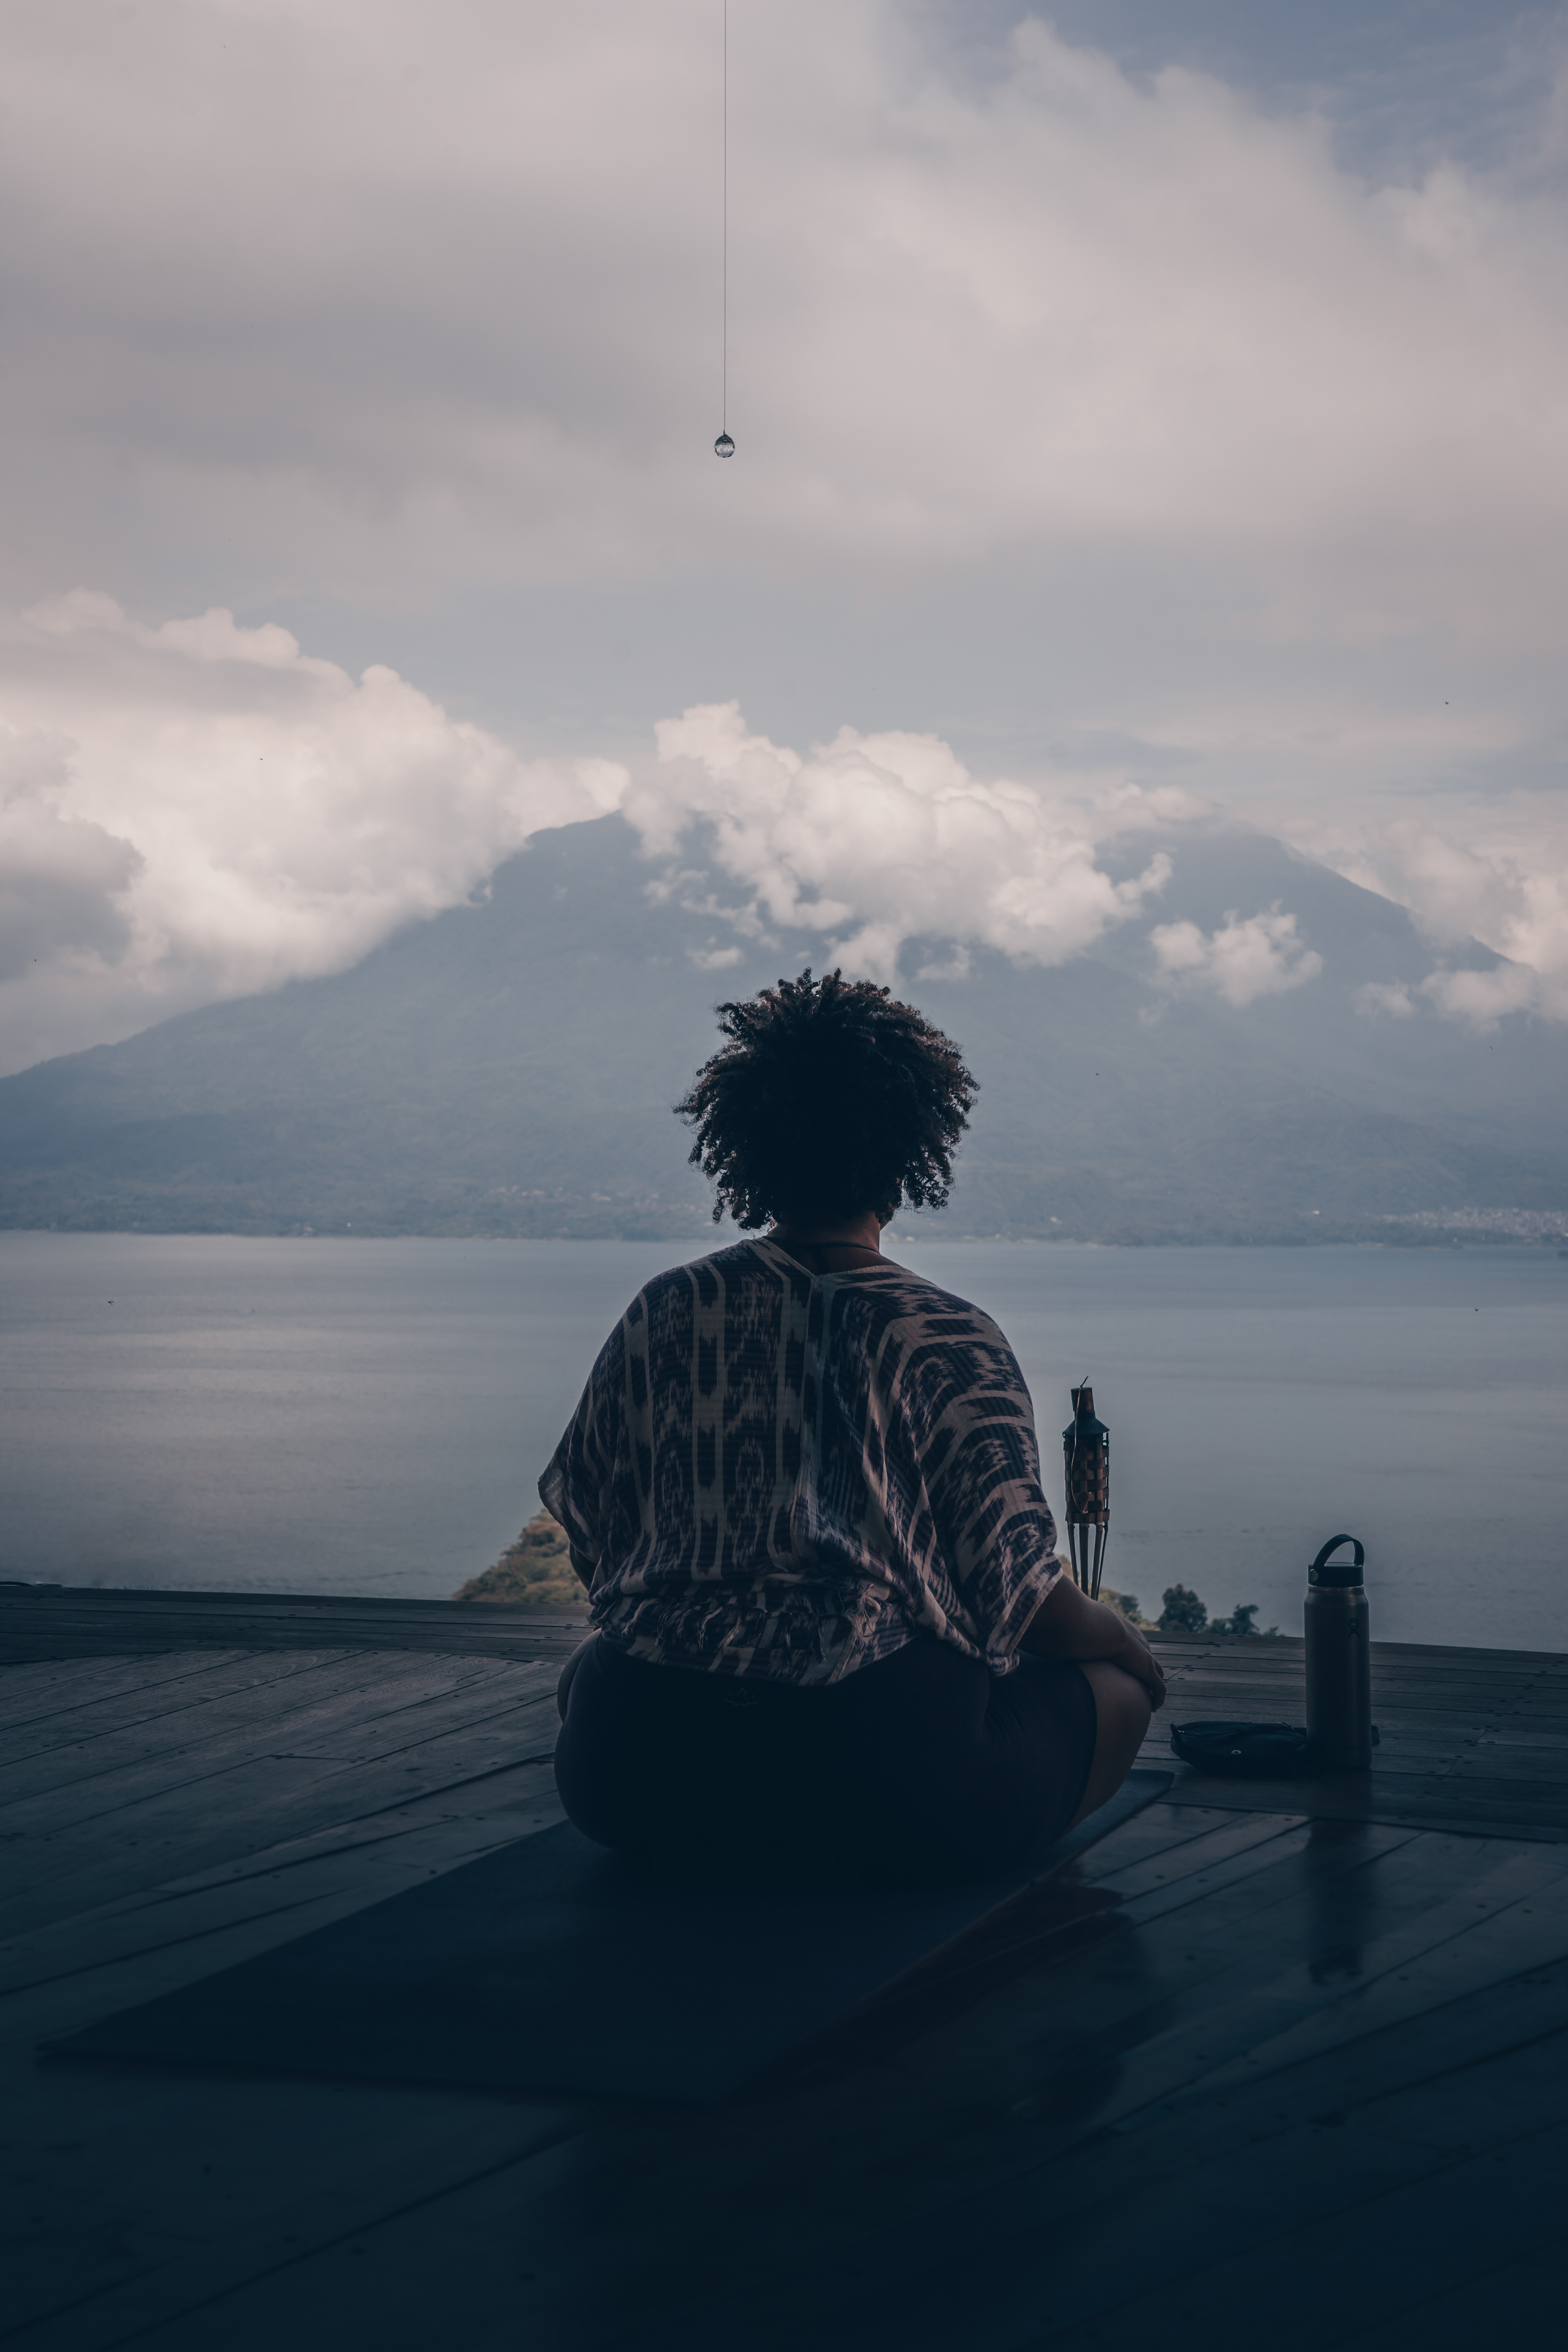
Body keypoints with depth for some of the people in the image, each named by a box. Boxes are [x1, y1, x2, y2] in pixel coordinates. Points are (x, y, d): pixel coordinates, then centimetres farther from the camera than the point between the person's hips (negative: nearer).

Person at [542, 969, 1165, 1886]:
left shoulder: (661, 1315, 9)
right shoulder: (952, 1344, -3)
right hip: (882, 1779, -3)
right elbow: (1019, 1588, -4)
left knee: (591, 1664, 37)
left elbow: (589, 1530, 19)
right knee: (1119, 1683, 19)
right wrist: (1120, 1640, 18)